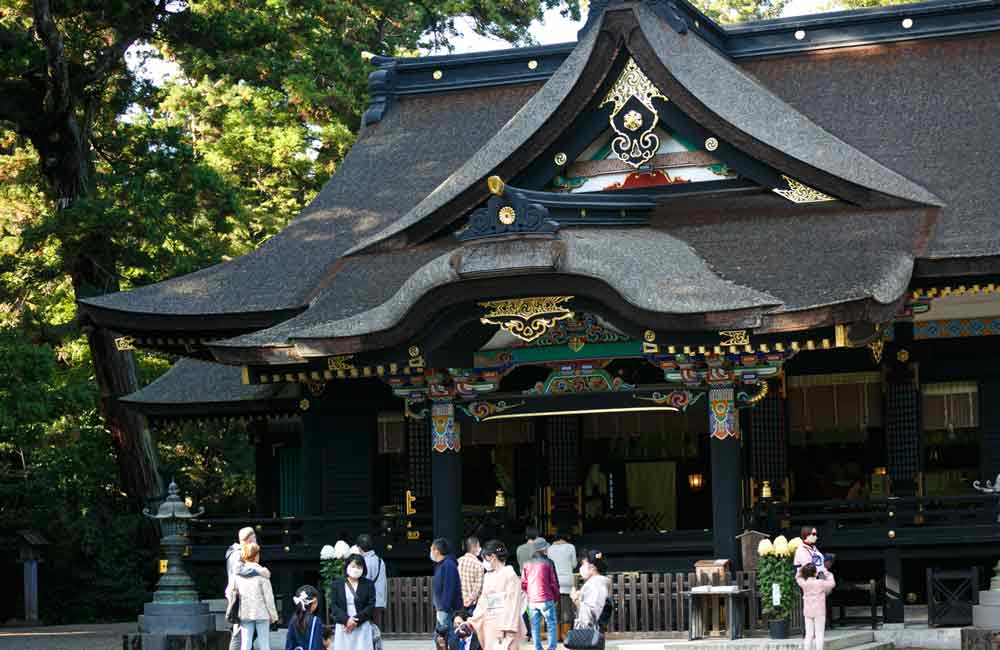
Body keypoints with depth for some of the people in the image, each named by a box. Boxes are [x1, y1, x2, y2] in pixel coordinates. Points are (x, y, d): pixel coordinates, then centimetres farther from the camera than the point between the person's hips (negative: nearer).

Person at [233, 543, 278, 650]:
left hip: (245, 613, 3)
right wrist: (273, 614, 1)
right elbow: (268, 595, -7)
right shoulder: (261, 572, -9)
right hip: (261, 613, -3)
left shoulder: (238, 573, 1)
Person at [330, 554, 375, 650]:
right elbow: (333, 606, 1)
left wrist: (356, 621, -13)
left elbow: (371, 606, 0)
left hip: (362, 627, -1)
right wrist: (346, 620, -15)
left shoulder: (368, 584, 7)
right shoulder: (337, 584, 8)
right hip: (343, 627, 1)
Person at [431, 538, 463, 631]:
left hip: (447, 610, -11)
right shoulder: (440, 565, 17)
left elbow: (449, 589, -22)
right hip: (442, 609, 11)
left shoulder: (448, 565, -16)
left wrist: (444, 609, -23)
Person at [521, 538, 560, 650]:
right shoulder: (548, 563, -7)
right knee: (551, 625, 4)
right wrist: (556, 597, 7)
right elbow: (554, 582, -6)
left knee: (535, 626, 10)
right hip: (546, 599, -4)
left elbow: (523, 584, 5)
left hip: (532, 600, 4)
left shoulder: (527, 563, 4)